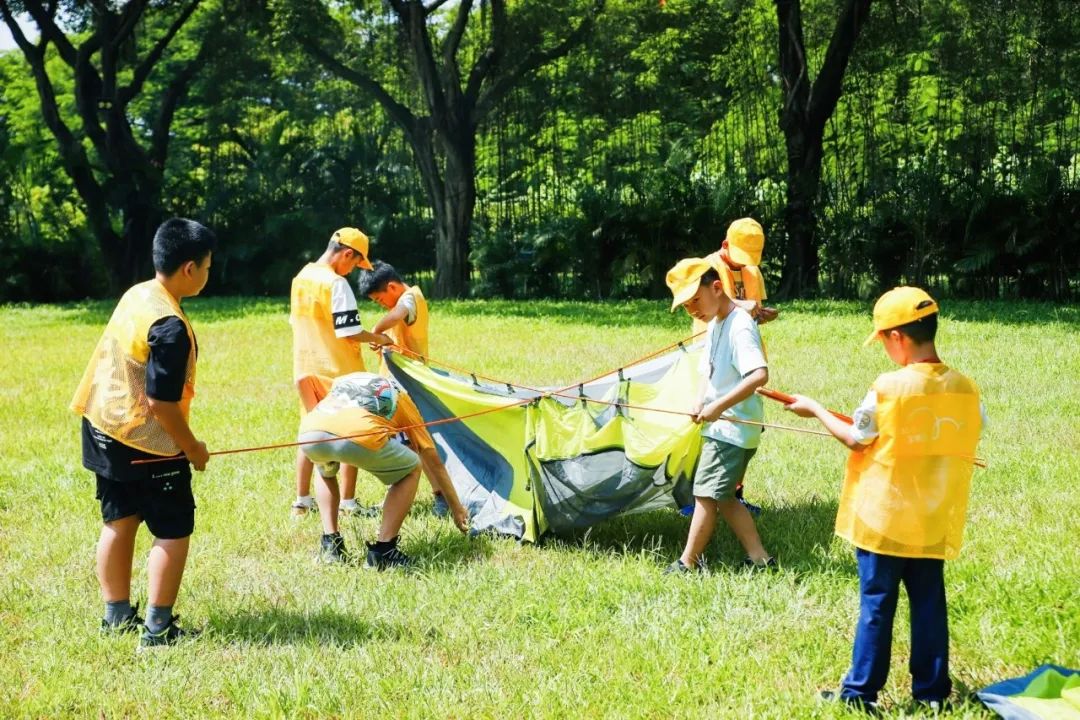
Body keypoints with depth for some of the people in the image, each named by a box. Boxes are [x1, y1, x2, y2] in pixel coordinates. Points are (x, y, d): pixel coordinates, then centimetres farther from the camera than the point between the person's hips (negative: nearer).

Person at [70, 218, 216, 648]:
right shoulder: (170, 327, -26)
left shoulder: (136, 295, 1)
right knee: (174, 532, 4)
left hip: (104, 427, 9)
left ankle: (118, 617, 27)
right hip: (147, 444, -9)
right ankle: (158, 629, 6)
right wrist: (193, 449, -11)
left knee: (119, 522, 17)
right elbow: (161, 404, -26)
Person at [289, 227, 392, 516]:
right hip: (338, 371, -7)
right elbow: (350, 332, -21)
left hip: (304, 370, 7)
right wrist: (378, 338, -4)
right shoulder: (336, 284, -19)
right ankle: (347, 502, 8)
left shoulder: (300, 279, 6)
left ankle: (302, 500, 19)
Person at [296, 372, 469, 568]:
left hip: (309, 433, 4)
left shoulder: (342, 381, 40)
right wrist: (457, 510, 44)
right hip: (359, 438, -4)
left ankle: (330, 545, 28)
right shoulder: (401, 399, 32)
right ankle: (382, 551, 17)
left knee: (325, 470, 41)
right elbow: (434, 464, 35)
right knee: (411, 470, 26)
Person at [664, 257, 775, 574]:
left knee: (706, 493, -4)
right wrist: (700, 401, 1)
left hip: (733, 427, -10)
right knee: (722, 496, 13)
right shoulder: (714, 325, 11)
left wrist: (718, 406, -29)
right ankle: (758, 558, 18)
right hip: (719, 426, 10)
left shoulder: (740, 326, -19)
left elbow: (759, 375, -31)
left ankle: (688, 563, 5)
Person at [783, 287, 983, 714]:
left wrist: (815, 410, 8)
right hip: (934, 524, 4)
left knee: (876, 606, 4)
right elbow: (967, 442, 9)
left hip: (883, 521, -4)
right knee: (929, 604, 12)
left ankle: (860, 692, 10)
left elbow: (856, 439, -6)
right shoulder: (965, 389, -4)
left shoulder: (889, 388, -18)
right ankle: (932, 690, 17)